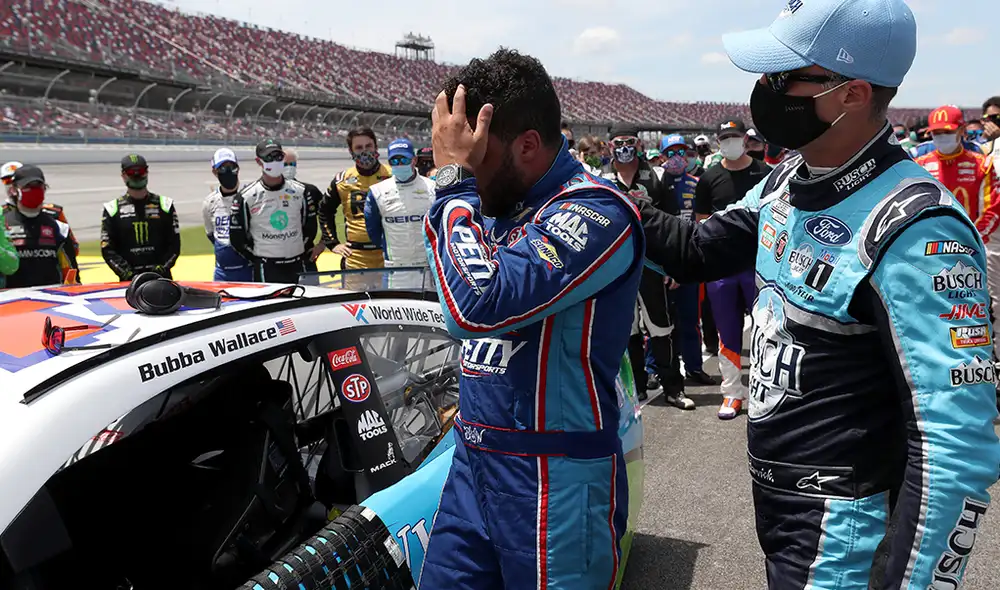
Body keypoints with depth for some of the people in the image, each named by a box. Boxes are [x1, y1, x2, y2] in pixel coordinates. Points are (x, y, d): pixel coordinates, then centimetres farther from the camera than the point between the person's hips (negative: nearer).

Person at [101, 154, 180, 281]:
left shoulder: (165, 205, 10)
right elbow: (107, 249, 5)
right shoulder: (112, 209, 9)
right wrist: (126, 272, -8)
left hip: (161, 277, 0)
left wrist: (162, 268, -6)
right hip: (128, 279, 0)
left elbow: (174, 244, 8)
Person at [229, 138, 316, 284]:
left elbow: (310, 226, 14)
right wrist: (257, 260, -1)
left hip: (297, 266, 4)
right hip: (265, 270, -3)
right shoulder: (246, 197, -4)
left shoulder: (299, 191, 5)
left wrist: (303, 254, 7)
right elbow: (236, 237, 0)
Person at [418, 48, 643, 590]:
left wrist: (454, 177, -21)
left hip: (554, 478, -7)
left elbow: (477, 306, -30)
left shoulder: (594, 212, -17)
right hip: (473, 462, 8)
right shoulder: (505, 210, 8)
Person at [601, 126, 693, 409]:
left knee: (661, 327, 1)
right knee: (627, 330, 10)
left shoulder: (656, 177, 2)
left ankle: (672, 387, 10)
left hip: (650, 262, -2)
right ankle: (637, 387, 22)